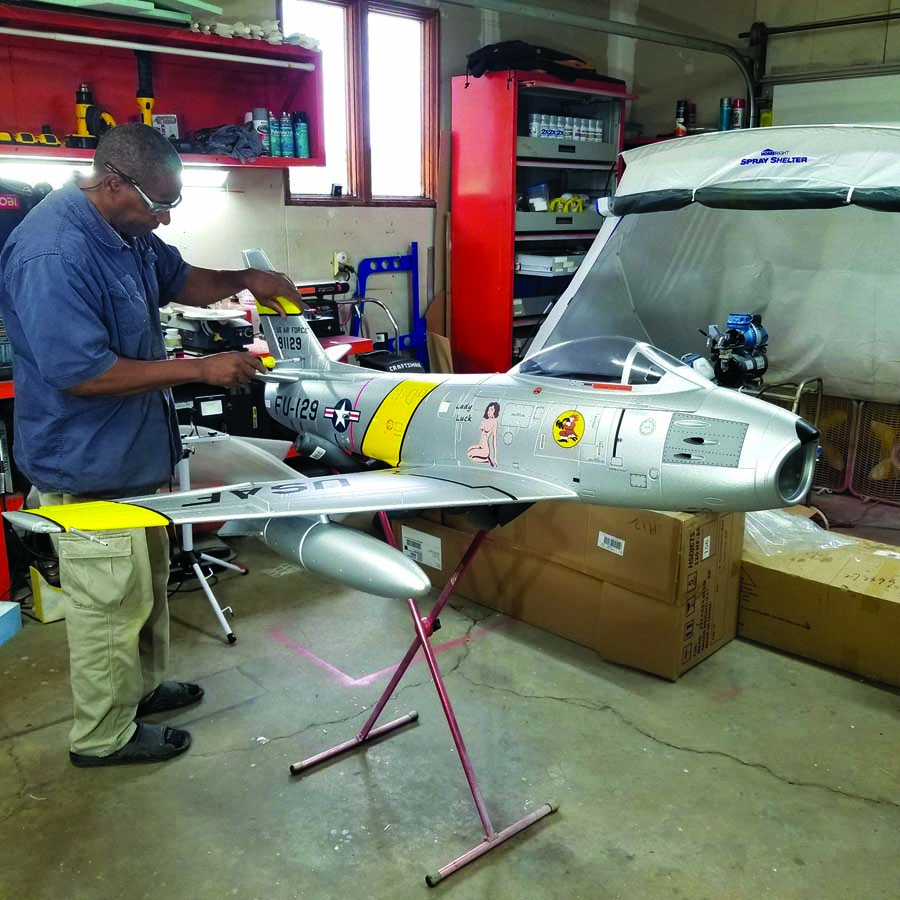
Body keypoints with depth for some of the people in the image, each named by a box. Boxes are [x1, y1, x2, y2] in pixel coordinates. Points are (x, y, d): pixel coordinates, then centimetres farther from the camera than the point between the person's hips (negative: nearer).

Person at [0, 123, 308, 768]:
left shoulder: (127, 231, 3)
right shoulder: (52, 255, -27)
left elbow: (179, 279, 19)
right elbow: (81, 372, -30)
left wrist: (243, 280, 0)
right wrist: (201, 369, -27)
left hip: (136, 452, 10)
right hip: (90, 469, -10)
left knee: (147, 584, 24)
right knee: (111, 604, 5)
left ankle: (142, 686, 45)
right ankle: (104, 736, 26)